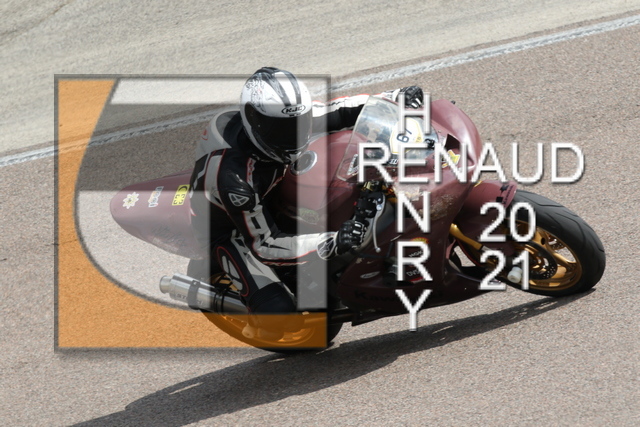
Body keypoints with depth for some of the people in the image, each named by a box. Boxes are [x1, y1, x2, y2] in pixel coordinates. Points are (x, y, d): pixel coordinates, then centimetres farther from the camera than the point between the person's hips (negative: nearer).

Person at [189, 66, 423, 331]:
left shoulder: (281, 118, -22)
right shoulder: (233, 177, -42)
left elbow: (336, 112, -6)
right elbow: (263, 244, -37)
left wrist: (396, 98, -17)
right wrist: (332, 244, -47)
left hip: (266, 201, 8)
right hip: (227, 228, -8)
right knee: (279, 310, -24)